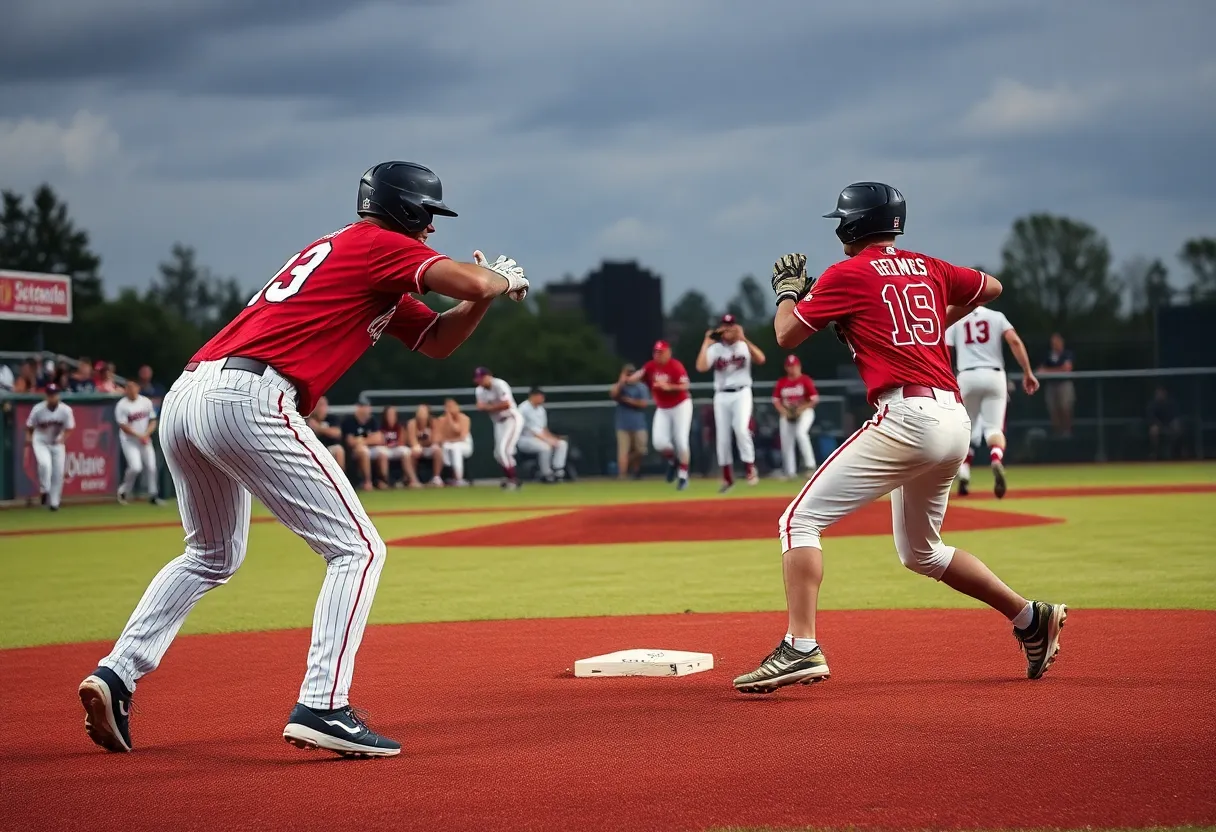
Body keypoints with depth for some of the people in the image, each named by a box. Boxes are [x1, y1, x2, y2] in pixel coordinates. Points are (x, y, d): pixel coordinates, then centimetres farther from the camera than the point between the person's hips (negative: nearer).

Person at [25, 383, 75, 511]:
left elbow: (69, 428, -2)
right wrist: (28, 446, -10)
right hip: (40, 442, -2)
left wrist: (63, 439, -21)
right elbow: (29, 428, -6)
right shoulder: (38, 409, -18)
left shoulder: (66, 410, -15)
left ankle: (54, 502, 14)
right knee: (45, 463, -29)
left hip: (57, 443, 2)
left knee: (58, 472, 0)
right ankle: (44, 490, -7)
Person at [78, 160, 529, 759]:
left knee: (212, 556, 29)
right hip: (246, 400, -9)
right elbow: (475, 284, -9)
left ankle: (116, 674, 19)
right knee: (357, 550, -3)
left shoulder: (336, 252, 31)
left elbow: (436, 341, 32)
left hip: (183, 398, 9)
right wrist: (502, 281, 14)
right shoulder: (380, 245, 5)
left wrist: (486, 292, 17)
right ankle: (321, 708, -15)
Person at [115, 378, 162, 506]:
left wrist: (146, 434, -13)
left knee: (151, 467, 0)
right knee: (135, 467, -17)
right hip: (129, 440, -4)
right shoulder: (121, 405, -13)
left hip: (145, 439, 4)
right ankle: (124, 490, 7)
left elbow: (153, 422, 4)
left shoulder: (146, 402, 0)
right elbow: (123, 426, -16)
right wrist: (139, 436, -22)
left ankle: (153, 495, 13)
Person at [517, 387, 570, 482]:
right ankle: (546, 475, -20)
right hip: (525, 439, -9)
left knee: (563, 443, -8)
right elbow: (530, 430, -21)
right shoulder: (524, 409, -16)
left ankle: (557, 471, -17)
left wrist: (553, 438, -1)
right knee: (545, 447, -35)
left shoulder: (541, 409, 11)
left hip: (541, 438, 9)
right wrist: (548, 440, -25)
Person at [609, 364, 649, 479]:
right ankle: (621, 475, -12)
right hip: (623, 425, -1)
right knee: (623, 451, -9)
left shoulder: (641, 387, 6)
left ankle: (635, 471, 27)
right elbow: (613, 395, -16)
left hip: (638, 425, 1)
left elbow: (643, 404, -3)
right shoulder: (620, 386, 5)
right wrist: (621, 382, -17)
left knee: (640, 451, 3)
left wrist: (628, 400, -8)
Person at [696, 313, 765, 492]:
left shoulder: (744, 346, 1)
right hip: (721, 396, 3)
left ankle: (750, 469, -10)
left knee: (741, 429, -24)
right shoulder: (714, 349, 4)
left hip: (741, 394, -3)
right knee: (722, 437, 3)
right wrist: (706, 343, -9)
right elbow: (701, 367, -12)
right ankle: (727, 478, 14)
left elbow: (760, 359, -19)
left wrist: (743, 339, -23)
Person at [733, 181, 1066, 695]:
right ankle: (1031, 619, 23)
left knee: (801, 519, -7)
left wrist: (788, 288, 24)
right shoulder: (928, 268, 18)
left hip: (906, 416, -8)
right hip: (955, 421, 8)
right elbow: (991, 287, 34)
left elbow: (786, 335, 5)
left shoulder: (848, 274, 0)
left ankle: (801, 648, -21)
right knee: (920, 552, 26)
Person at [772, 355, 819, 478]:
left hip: (804, 412, -5)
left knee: (800, 432, -30)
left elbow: (814, 399, -7)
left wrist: (801, 409, -18)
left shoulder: (806, 380, -6)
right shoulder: (781, 382, 6)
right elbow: (776, 400, 8)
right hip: (786, 415, 5)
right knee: (786, 442, 2)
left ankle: (810, 464, -25)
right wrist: (784, 411, -9)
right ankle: (790, 472, 13)